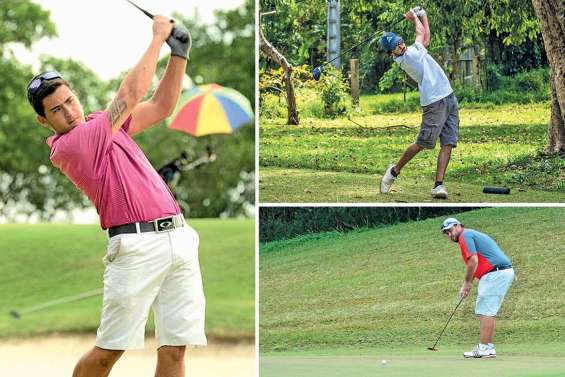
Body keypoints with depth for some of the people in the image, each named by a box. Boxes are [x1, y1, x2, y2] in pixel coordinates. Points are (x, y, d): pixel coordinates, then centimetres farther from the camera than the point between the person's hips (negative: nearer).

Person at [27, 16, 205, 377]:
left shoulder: (101, 123, 18)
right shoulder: (66, 146, -7)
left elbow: (161, 106, 23)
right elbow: (129, 97, -8)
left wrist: (179, 52, 12)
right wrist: (157, 38, 1)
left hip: (179, 237, 7)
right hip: (137, 247, -7)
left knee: (174, 348, 1)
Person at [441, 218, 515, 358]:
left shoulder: (465, 235, -4)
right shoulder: (474, 235, 25)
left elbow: (473, 261, -15)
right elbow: (476, 266, 27)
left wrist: (467, 283, -5)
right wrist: (466, 286, 21)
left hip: (495, 274, -10)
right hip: (506, 272, 10)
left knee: (485, 312, -7)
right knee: (489, 312, 14)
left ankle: (484, 348, -7)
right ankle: (489, 347, 14)